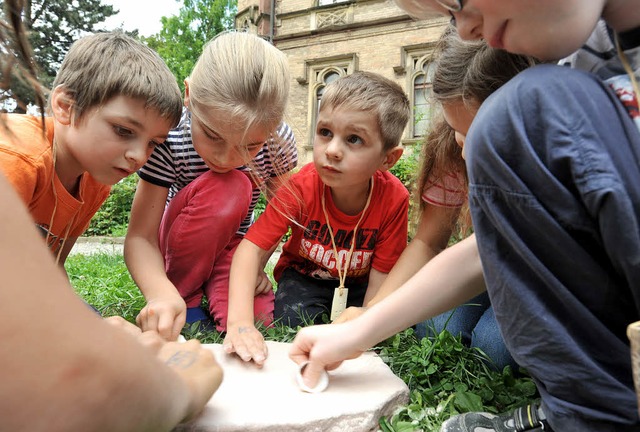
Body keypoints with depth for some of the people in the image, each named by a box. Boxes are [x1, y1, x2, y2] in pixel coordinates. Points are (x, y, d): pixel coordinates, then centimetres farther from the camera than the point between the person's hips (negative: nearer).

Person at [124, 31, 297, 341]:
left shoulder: (278, 141, -22)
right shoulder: (169, 138, -28)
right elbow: (139, 237, -26)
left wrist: (257, 263, -15)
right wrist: (162, 293, -45)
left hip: (231, 245, 1)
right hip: (175, 244, -1)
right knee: (229, 187, -33)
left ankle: (212, 290, 7)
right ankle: (183, 293, -12)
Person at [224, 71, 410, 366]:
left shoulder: (394, 199, -28)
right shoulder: (302, 186, -29)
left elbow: (381, 275, -20)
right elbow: (252, 247, -32)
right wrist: (240, 322, -44)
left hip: (359, 282, 2)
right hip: (305, 274, -1)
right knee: (294, 321, -28)